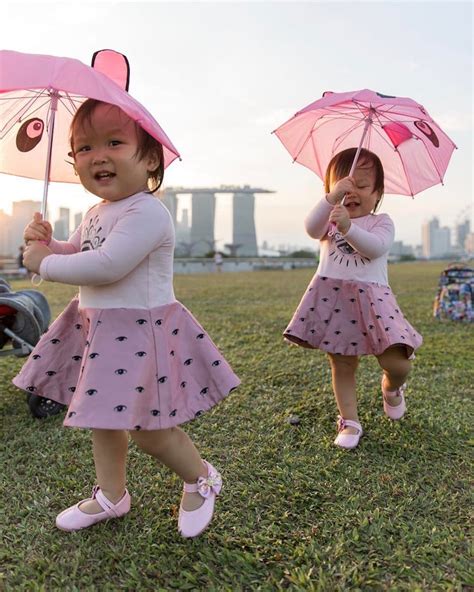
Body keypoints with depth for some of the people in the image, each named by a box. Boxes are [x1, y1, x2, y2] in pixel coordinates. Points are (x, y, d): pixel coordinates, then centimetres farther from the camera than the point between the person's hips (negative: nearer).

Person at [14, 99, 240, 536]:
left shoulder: (147, 212, -21)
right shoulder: (95, 213, 10)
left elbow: (105, 266, -30)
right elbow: (76, 255, 21)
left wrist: (45, 264, -16)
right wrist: (46, 243, 0)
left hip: (140, 331, -9)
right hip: (97, 329, 9)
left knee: (147, 430, -1)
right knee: (101, 415, 19)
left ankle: (201, 479, 27)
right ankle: (111, 495, 39)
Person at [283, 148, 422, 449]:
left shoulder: (381, 222, 8)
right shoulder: (330, 220, 12)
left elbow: (376, 247, -15)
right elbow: (312, 228, -12)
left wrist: (349, 227, -31)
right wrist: (331, 198, -26)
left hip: (371, 297, -1)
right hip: (332, 298, 2)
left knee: (397, 363, -8)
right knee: (342, 366, 6)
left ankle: (391, 388, 28)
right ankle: (350, 421, 20)